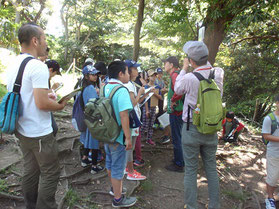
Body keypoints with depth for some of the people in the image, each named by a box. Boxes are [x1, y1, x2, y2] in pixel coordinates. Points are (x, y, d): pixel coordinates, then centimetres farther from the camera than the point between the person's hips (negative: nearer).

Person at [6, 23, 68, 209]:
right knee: (50, 174, 5)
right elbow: (42, 104, -24)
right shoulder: (38, 66, -20)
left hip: (22, 130, 9)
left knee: (30, 171, 20)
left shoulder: (13, 66, 9)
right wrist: (60, 105, -6)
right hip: (39, 133, -9)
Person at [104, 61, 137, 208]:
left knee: (110, 162, 23)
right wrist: (128, 138, -22)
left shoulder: (105, 88, 5)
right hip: (117, 135, -9)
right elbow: (123, 115, -26)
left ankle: (114, 188, 44)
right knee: (118, 166, 5)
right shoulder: (121, 90, -21)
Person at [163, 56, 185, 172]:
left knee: (176, 138, 0)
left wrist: (173, 100, -22)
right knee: (179, 137, 20)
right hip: (180, 110, 10)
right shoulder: (179, 74, 15)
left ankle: (178, 165, 11)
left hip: (176, 111, -10)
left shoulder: (175, 75, -16)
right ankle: (180, 160, 34)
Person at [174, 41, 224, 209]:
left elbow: (177, 89, 3)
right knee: (211, 169, 17)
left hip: (191, 129, -4)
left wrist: (184, 68, 10)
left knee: (191, 170, 8)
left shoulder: (189, 78, -18)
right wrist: (206, 62, 15)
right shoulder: (219, 73, -7)